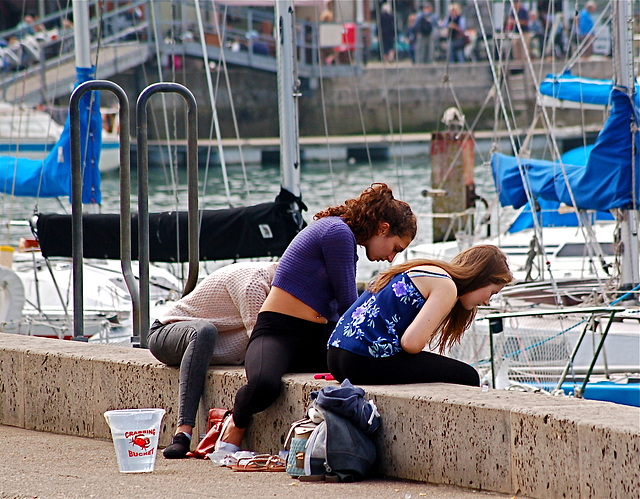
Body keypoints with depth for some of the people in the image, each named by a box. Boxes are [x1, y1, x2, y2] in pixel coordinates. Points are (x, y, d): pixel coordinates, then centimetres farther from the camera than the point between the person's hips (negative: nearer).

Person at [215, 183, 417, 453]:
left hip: (317, 338, 9)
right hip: (277, 332, -9)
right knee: (263, 387, -39)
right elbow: (347, 305, -11)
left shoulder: (344, 236, 18)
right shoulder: (338, 233, -13)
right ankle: (236, 425, -4)